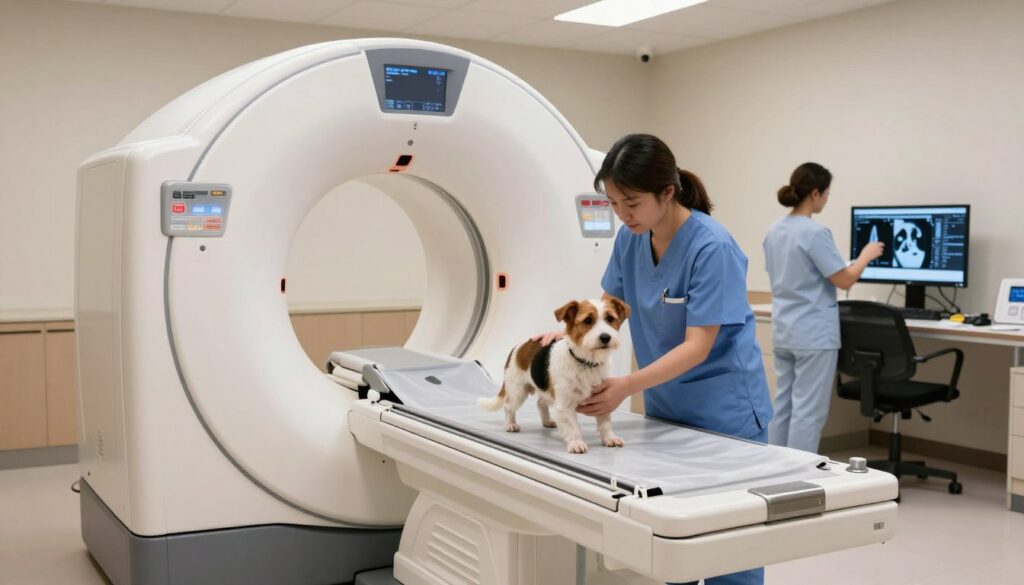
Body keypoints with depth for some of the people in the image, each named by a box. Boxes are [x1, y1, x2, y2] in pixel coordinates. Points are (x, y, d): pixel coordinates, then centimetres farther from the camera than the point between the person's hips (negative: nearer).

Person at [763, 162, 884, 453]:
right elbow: (844, 280, -15)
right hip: (814, 334, -8)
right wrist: (867, 254, 2)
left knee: (783, 404, 12)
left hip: (783, 331, 8)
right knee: (808, 410, -2)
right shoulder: (815, 232, -18)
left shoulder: (775, 231, 8)